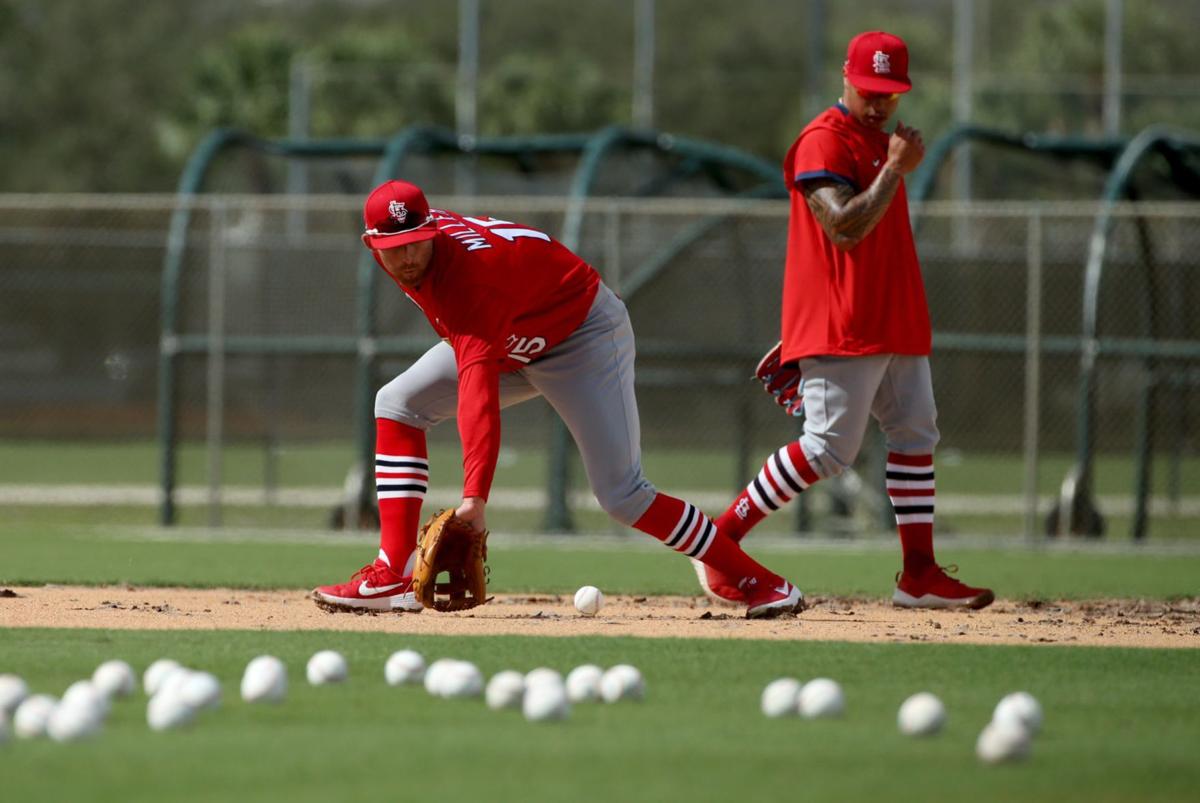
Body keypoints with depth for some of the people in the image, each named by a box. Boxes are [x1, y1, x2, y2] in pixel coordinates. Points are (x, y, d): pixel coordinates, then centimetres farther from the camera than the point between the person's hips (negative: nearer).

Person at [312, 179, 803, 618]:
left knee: (622, 496, -17)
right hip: (515, 340, 9)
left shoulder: (469, 272, -37)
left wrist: (475, 496, -56)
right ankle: (394, 576, -8)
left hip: (585, 333, -9)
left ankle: (758, 582, -8)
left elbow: (478, 384, -47)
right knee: (398, 406, -4)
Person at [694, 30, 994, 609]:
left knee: (916, 434, 5)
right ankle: (720, 538, -3)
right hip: (842, 332, -9)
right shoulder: (824, 141, -11)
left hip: (896, 324, 9)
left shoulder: (882, 142, 19)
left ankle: (919, 575, 6)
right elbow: (845, 228, -22)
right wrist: (897, 169, -16)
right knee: (830, 447, -12)